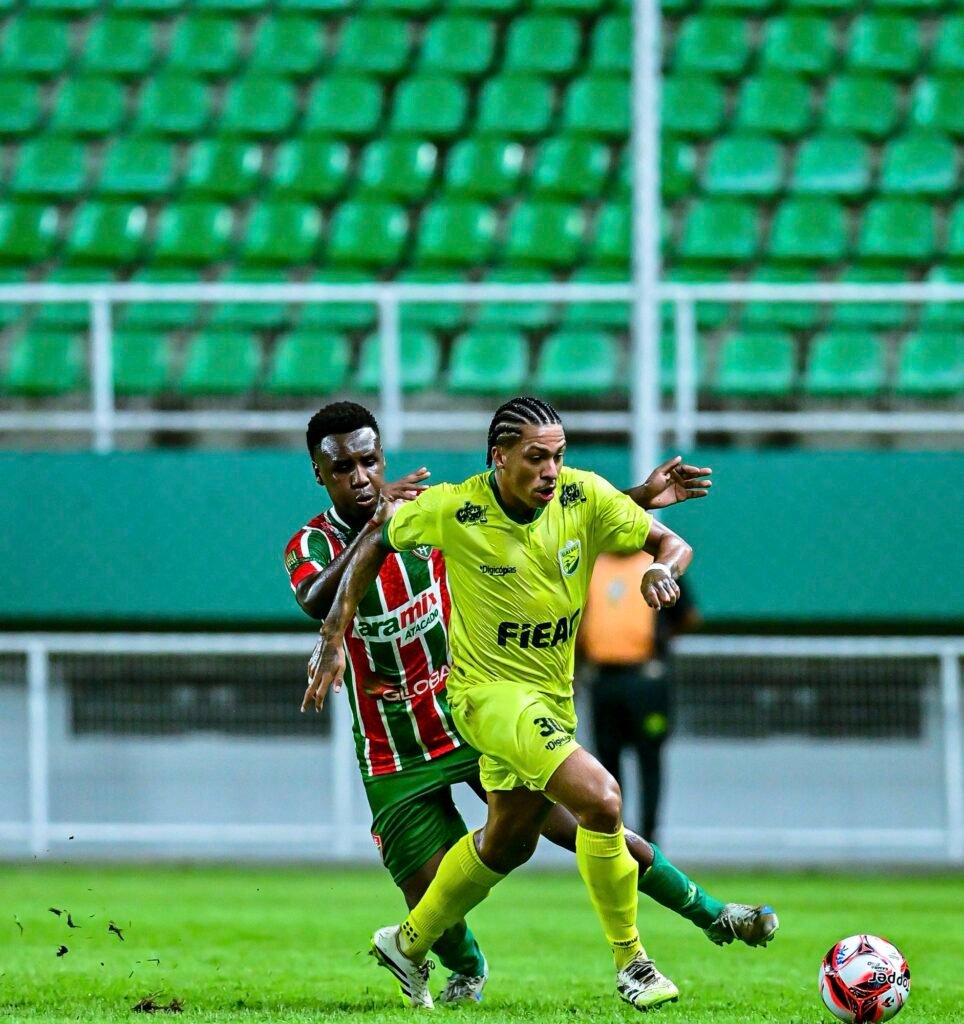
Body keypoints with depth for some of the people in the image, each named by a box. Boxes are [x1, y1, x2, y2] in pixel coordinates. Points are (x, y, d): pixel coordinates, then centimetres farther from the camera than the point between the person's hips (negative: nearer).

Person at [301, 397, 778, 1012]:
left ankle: (410, 944, 44)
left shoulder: (584, 497, -11)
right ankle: (630, 964, -12)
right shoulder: (455, 511, -18)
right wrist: (333, 639, -4)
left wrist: (663, 569, -28)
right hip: (489, 691, -6)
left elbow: (670, 543, -3)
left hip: (553, 694, 6)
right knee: (599, 796, -25)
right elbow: (378, 541, -2)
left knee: (510, 842, 22)